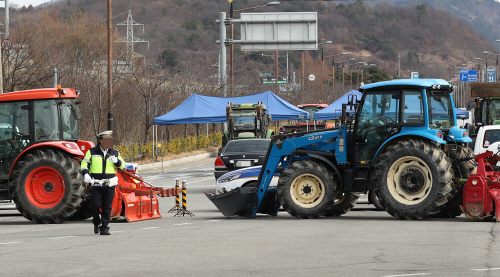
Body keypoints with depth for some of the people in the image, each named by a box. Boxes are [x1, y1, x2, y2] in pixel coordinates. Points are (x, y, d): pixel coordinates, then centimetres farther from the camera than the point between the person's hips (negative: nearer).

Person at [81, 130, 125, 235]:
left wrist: (116, 161, -9)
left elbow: (122, 165, 13)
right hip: (96, 184, -2)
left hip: (109, 184, 2)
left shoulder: (114, 153, 10)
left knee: (107, 207, -1)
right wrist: (85, 174, -12)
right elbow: (85, 163, 6)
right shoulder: (92, 152, 3)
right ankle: (97, 222, 18)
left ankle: (104, 228, 5)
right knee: (95, 205, -7)